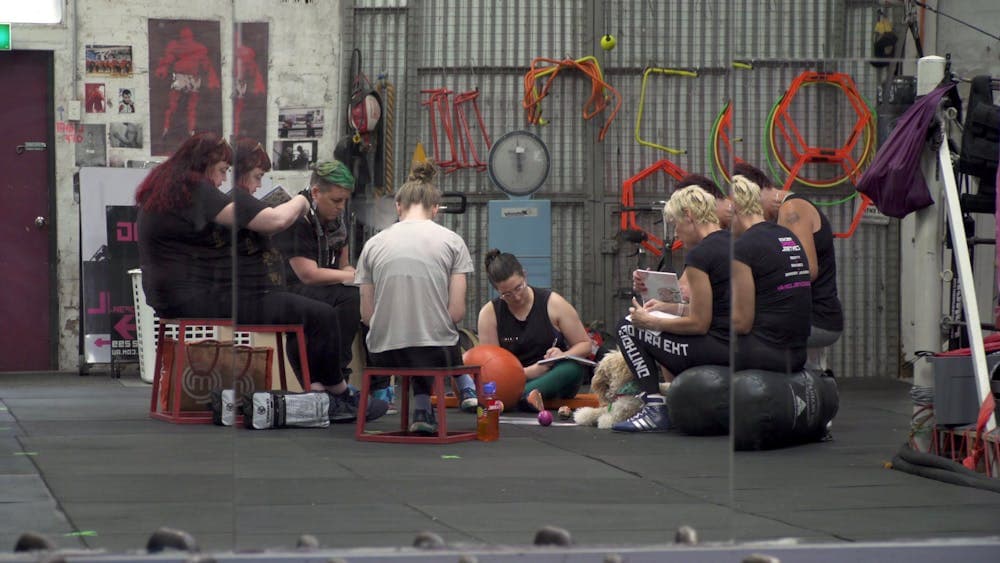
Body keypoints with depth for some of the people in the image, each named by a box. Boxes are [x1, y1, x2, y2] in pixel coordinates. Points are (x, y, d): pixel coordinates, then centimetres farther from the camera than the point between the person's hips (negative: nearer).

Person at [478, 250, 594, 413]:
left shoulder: (553, 303, -2)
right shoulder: (489, 313, -2)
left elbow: (585, 345, 3)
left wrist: (563, 356, -19)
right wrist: (530, 371, -19)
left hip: (555, 380, -1)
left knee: (575, 367, -35)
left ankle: (522, 397, -57)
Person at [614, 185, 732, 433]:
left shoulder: (700, 255, -15)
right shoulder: (730, 244, 12)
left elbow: (699, 324, -14)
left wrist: (650, 321, -3)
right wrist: (667, 307, 19)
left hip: (717, 350, -9)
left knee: (629, 327, 6)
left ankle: (655, 410, 0)